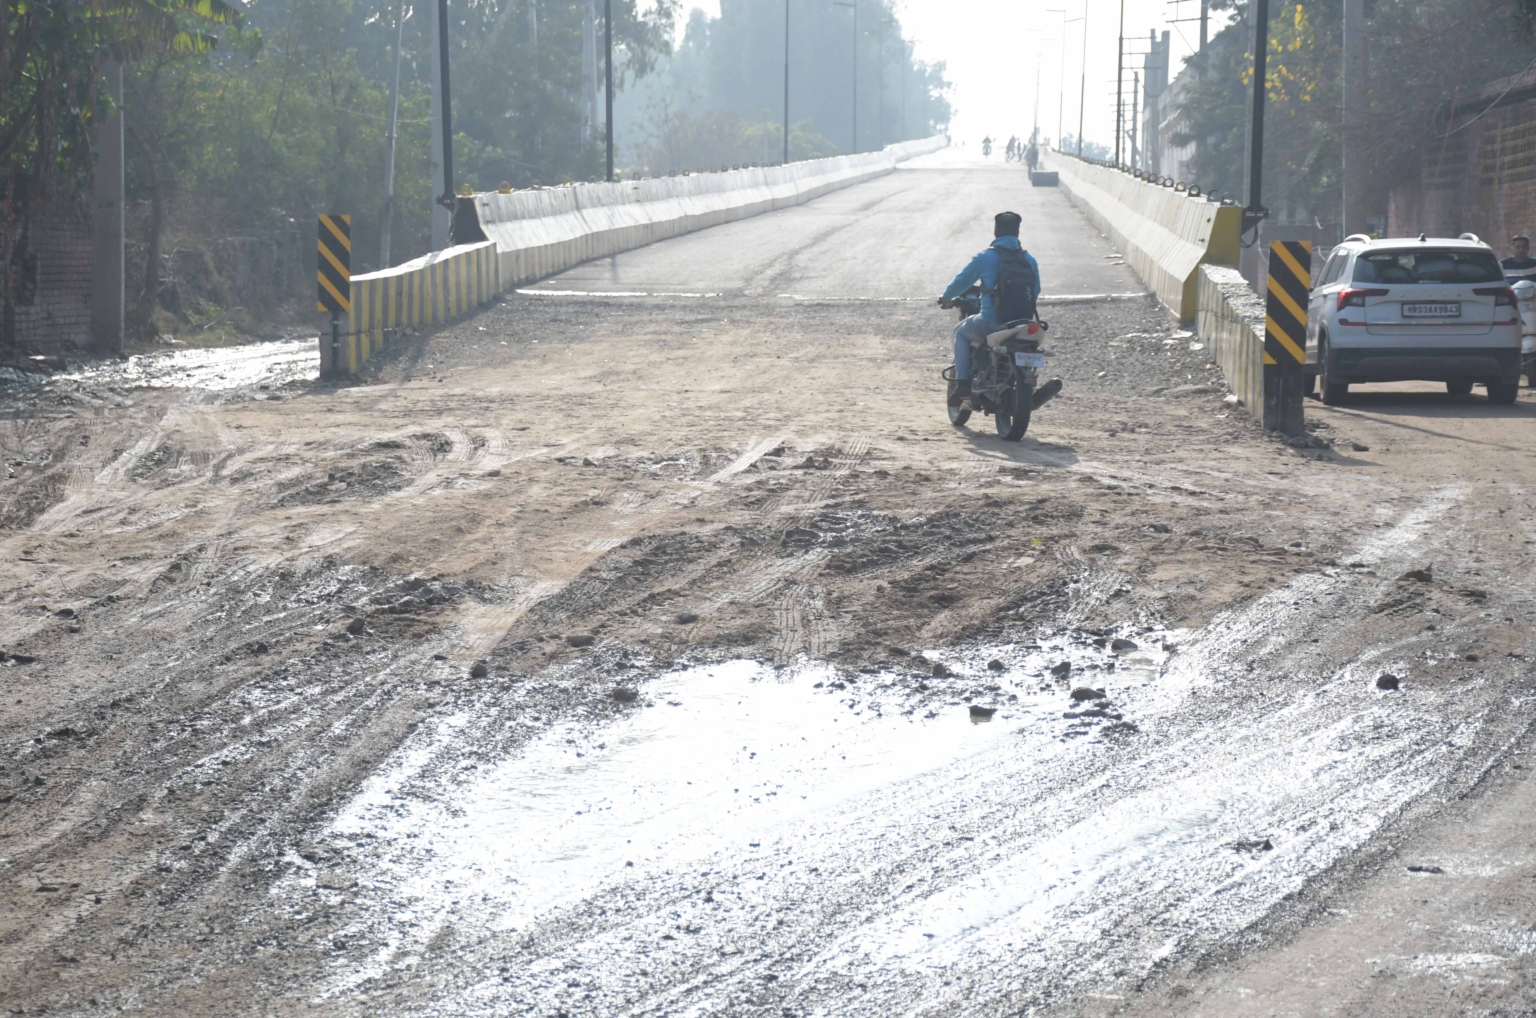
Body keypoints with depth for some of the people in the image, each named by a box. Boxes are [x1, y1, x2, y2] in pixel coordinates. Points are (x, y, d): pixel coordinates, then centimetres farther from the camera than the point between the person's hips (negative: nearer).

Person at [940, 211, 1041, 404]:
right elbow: (1035, 290, 16)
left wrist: (946, 298, 23)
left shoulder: (985, 258, -6)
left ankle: (962, 383, 9)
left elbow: (962, 281, 3)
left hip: (991, 322, -4)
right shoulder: (1029, 260, 6)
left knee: (961, 332, 24)